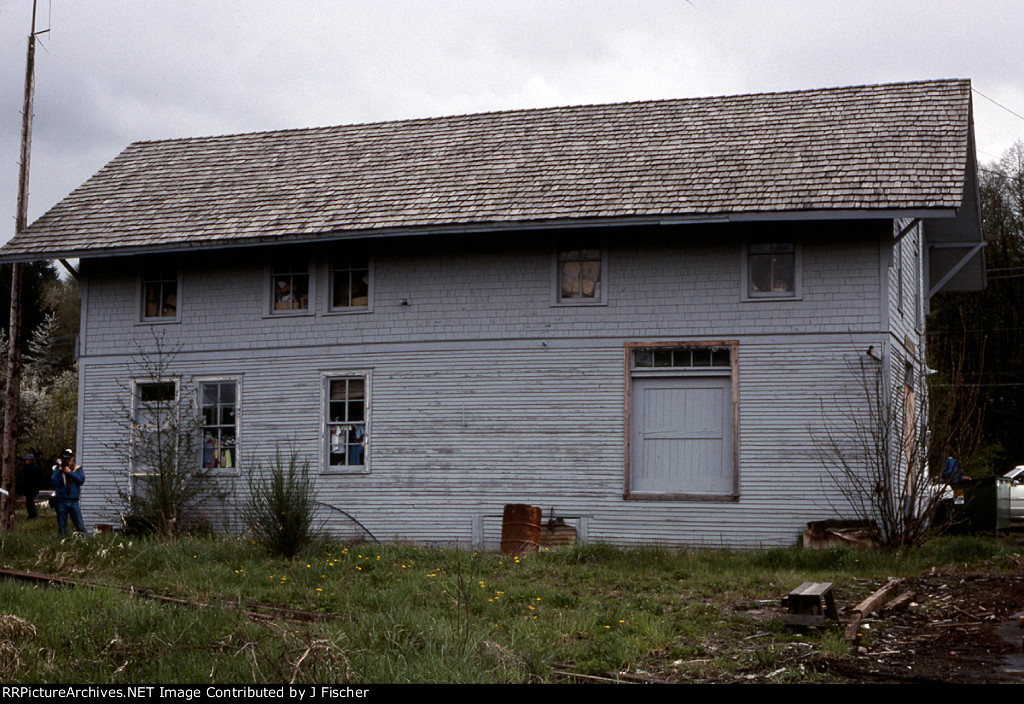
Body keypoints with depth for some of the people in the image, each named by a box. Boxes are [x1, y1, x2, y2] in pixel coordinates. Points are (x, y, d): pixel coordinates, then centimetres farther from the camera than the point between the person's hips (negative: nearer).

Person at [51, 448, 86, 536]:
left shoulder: (78, 469, 8)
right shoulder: (58, 469, 7)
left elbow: (81, 480, -9)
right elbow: (54, 482, -8)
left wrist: (70, 472, -12)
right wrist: (59, 469, -12)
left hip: (74, 501, 0)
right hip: (62, 501, 1)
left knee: (80, 526, -2)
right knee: (61, 527, 6)